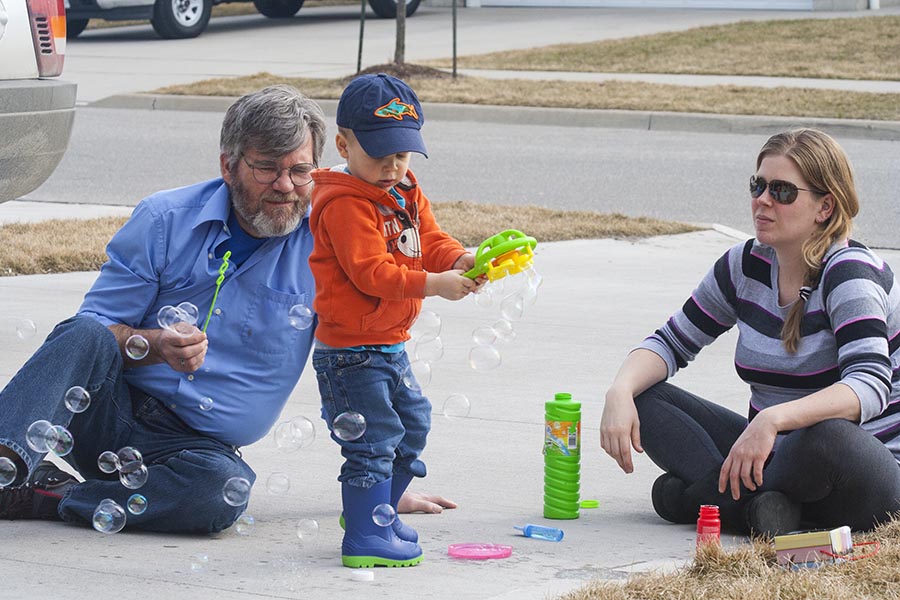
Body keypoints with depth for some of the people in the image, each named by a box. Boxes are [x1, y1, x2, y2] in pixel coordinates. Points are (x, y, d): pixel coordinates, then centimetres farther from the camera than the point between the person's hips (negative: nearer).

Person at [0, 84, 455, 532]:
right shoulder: (164, 220, -2)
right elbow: (93, 325, 0)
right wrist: (157, 345, -22)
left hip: (204, 444, 0)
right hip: (111, 409, 0)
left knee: (224, 489, -36)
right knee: (86, 337, -31)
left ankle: (54, 498, -25)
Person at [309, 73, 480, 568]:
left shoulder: (408, 196, 11)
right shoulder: (344, 204, -20)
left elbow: (431, 243, 8)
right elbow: (371, 271, -26)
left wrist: (460, 261, -15)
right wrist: (433, 284, -31)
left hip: (390, 346, 10)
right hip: (351, 352, -10)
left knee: (412, 426, 21)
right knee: (373, 439, -10)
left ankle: (375, 512, 37)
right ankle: (365, 540, -5)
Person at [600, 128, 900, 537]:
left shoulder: (849, 272, -16)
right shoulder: (747, 266, 4)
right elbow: (672, 342, 12)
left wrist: (772, 419, -45)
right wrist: (621, 392, -11)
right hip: (775, 453, 7)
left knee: (826, 436, -41)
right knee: (643, 398, -6)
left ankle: (702, 496, -17)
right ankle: (758, 503, -26)